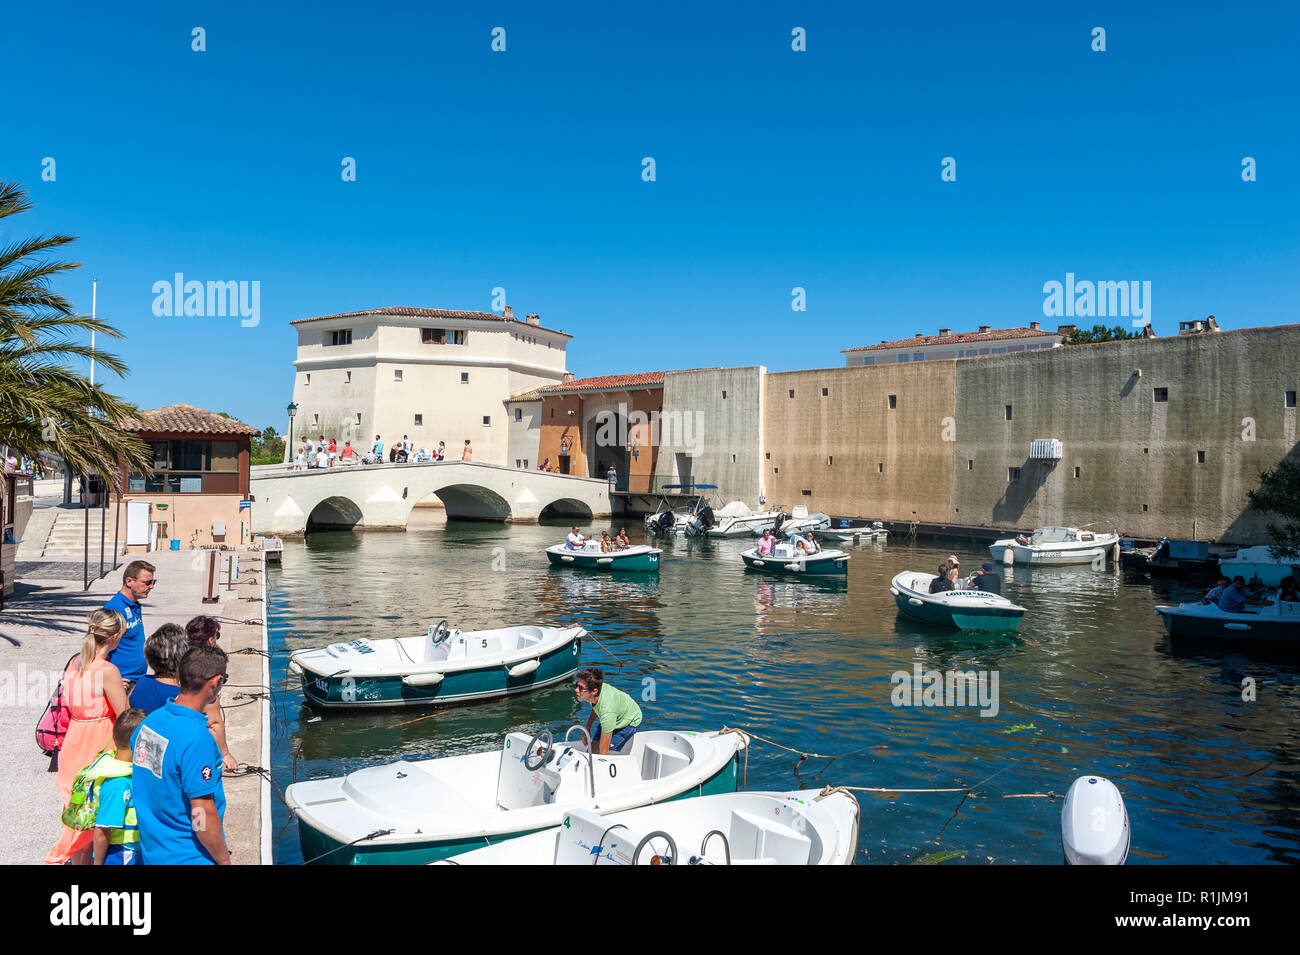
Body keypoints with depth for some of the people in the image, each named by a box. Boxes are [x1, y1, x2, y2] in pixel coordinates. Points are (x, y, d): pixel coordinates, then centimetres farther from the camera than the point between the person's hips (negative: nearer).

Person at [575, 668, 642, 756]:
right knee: (592, 749, -3)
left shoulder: (607, 711, -44)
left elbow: (603, 751, -35)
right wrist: (587, 728, 8)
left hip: (630, 722, -7)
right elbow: (596, 708, 5)